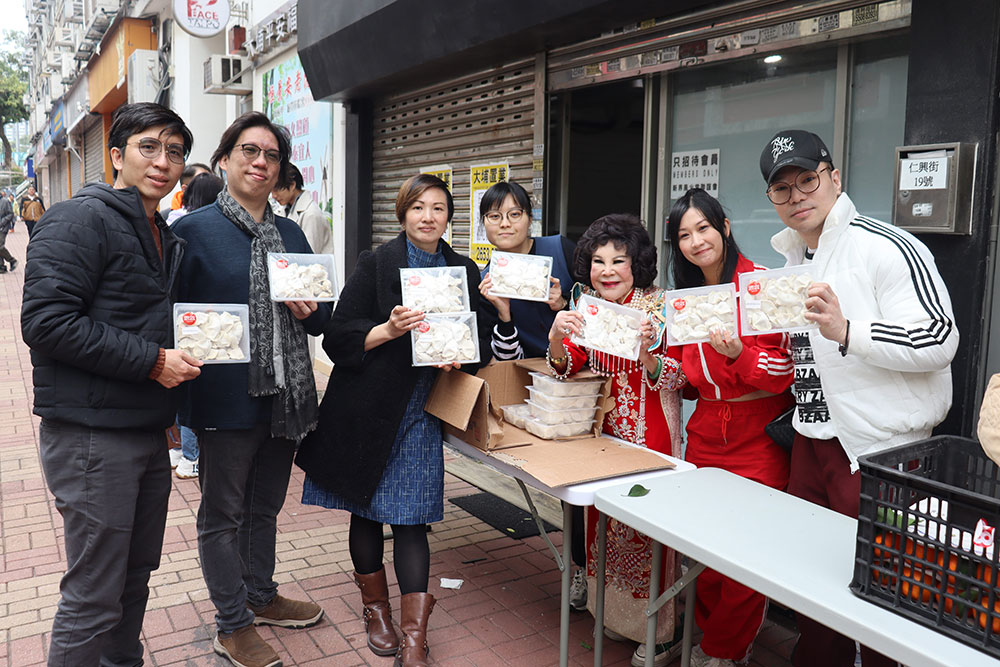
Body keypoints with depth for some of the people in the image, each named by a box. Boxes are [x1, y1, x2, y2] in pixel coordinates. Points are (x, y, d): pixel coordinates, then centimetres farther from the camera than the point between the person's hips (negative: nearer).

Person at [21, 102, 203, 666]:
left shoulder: (167, 239, 17)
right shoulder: (82, 220, -10)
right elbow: (46, 321, -21)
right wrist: (152, 361, -19)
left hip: (148, 433, 8)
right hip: (91, 435, -8)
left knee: (136, 576, 19)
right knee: (94, 598, 0)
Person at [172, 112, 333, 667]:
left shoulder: (292, 235, 11)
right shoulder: (192, 230, -7)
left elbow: (319, 319, 17)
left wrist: (310, 311, -6)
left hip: (285, 395, 6)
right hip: (227, 399, -6)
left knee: (265, 506, 21)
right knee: (223, 514, 10)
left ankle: (261, 596, 41)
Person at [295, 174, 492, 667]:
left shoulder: (465, 272, 7)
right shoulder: (375, 265, -2)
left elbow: (482, 339, 10)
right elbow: (339, 337, -6)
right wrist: (389, 329, -22)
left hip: (422, 411, 1)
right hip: (369, 406, -1)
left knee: (410, 517, -2)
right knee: (365, 510, 10)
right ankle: (376, 608, 32)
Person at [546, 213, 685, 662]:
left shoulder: (659, 307, -13)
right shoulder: (586, 303, 0)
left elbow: (677, 378, -14)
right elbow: (565, 368, -2)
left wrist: (644, 351, -33)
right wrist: (557, 336, -22)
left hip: (651, 433, -5)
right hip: (602, 429, 5)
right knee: (603, 518, 14)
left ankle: (655, 629, 23)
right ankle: (612, 613, 35)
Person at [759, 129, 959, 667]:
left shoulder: (887, 247, -14)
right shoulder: (793, 259, 13)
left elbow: (939, 341, -21)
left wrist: (846, 333, -31)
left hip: (877, 448, -8)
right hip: (811, 438, 8)